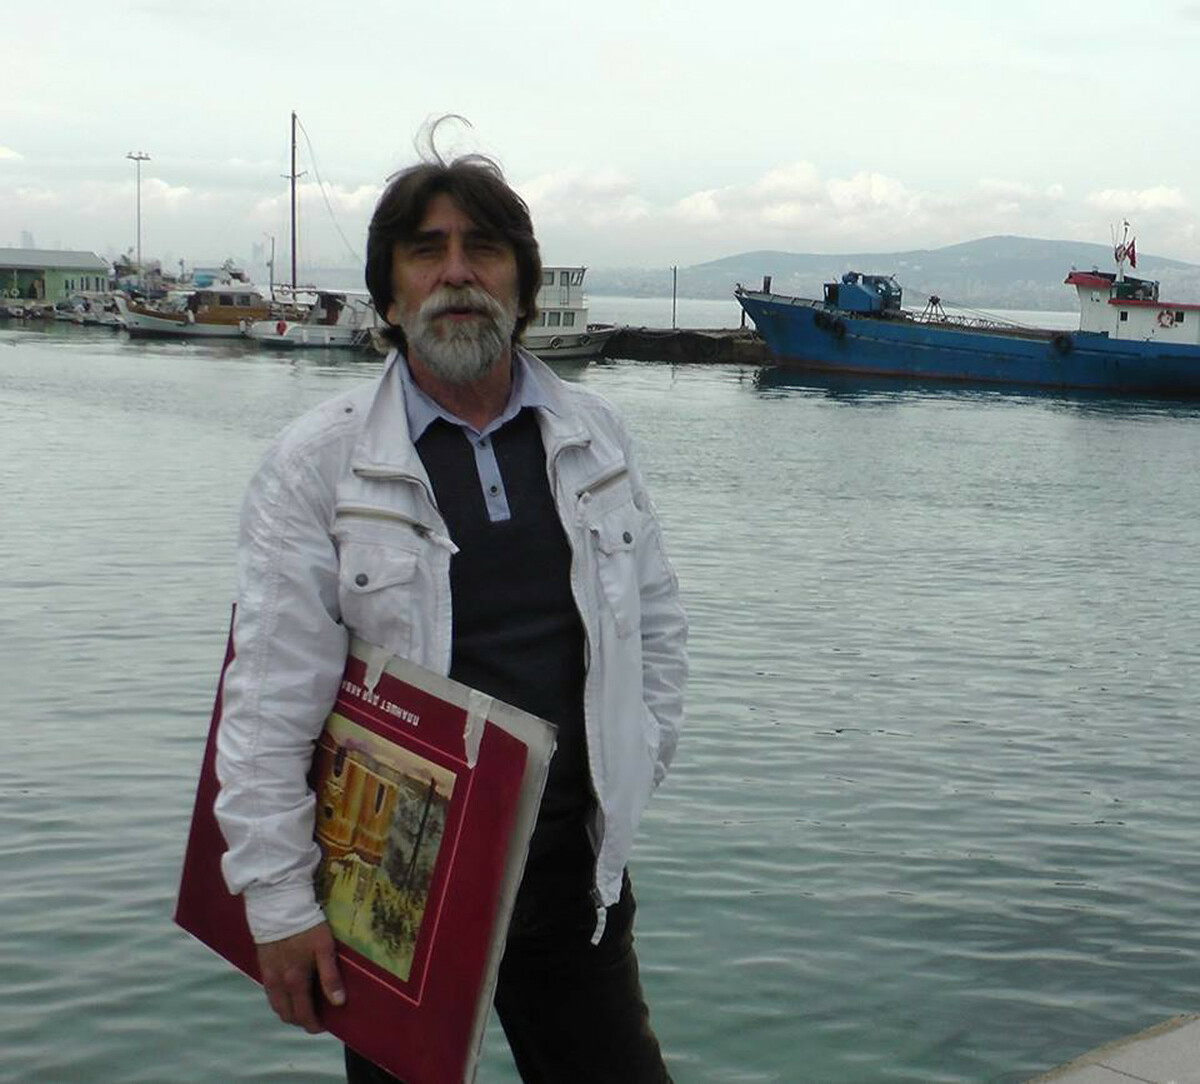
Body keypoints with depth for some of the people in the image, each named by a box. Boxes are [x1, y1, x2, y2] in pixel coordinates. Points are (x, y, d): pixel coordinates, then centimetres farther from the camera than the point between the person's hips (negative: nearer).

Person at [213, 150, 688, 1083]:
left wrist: (635, 775, 7)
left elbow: (657, 620, 15)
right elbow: (271, 706, -9)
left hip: (575, 867, 3)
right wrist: (280, 903, -11)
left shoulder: (594, 436, 6)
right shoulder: (317, 464, -7)